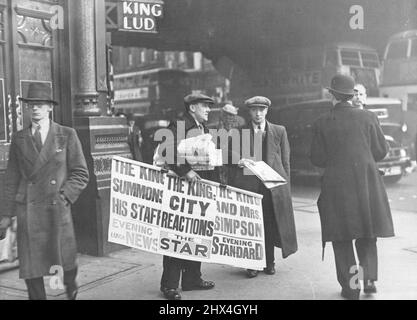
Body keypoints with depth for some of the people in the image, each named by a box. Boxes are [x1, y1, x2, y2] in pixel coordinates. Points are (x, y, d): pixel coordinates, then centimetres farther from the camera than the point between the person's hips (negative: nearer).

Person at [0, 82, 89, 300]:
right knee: (30, 266, 1)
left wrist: (64, 196, -9)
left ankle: (71, 288, 38)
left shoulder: (67, 135, 4)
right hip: (28, 211, 2)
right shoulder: (19, 139, 10)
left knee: (66, 259, 6)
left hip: (58, 208, -1)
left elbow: (81, 174, 4)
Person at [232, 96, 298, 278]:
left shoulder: (279, 131, 10)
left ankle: (269, 263, 18)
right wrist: (239, 161, -11)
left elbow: (285, 161, 10)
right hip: (248, 185, -1)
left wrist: (285, 185, 5)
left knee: (271, 225, 5)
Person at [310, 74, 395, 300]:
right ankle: (369, 278, 9)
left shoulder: (322, 124, -4)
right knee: (367, 234, 17)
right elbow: (381, 151, 4)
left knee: (342, 238, 8)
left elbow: (317, 159, -2)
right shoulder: (368, 118, 0)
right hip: (367, 182, 2)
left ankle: (350, 286, 10)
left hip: (337, 185, -1)